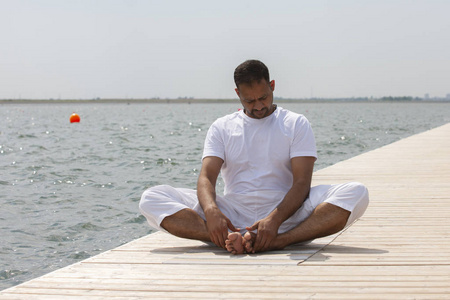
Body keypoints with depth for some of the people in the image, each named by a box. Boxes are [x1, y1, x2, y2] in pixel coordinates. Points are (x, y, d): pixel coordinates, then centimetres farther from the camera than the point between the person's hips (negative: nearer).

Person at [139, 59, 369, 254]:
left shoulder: (296, 124, 8)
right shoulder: (222, 128, 13)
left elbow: (302, 182, -4)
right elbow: (206, 176, -1)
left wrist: (275, 219, -25)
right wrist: (211, 211, -26)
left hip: (286, 212, -1)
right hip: (234, 215, 1)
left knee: (356, 193, -27)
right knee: (152, 199, -19)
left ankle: (278, 241, -43)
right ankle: (230, 238, -41)